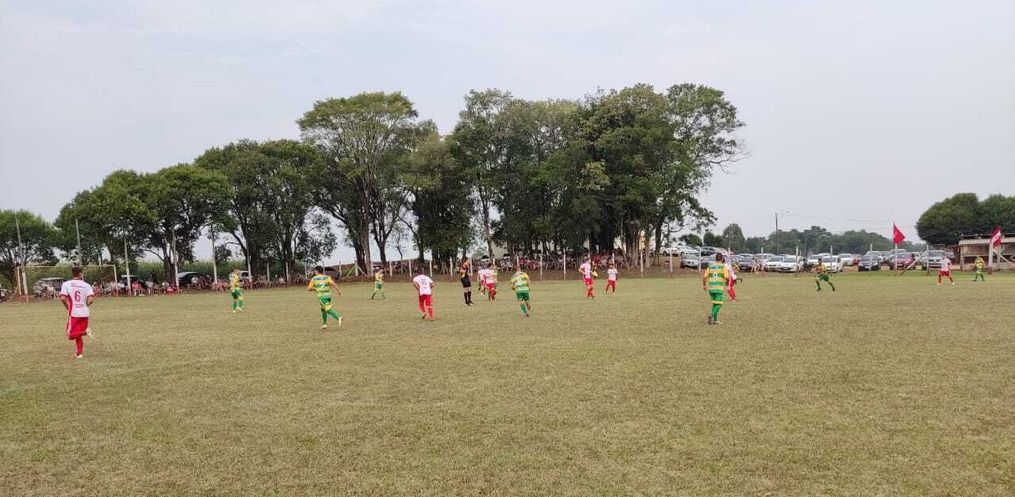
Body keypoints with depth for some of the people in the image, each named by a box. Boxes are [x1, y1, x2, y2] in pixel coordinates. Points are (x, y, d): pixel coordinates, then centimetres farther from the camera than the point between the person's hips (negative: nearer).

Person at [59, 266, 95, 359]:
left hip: (73, 313, -3)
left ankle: (85, 332, -23)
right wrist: (85, 306, 8)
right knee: (78, 335, 16)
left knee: (70, 335, 1)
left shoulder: (66, 284, -1)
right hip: (84, 313, 3)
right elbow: (91, 299, -11)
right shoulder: (86, 285, 2)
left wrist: (67, 307, 5)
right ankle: (79, 353, 12)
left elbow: (63, 298, -13)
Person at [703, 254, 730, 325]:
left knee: (715, 303, 18)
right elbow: (727, 277, -12)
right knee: (718, 304, -2)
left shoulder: (710, 266, 10)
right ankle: (712, 315, -26)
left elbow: (704, 276, 4)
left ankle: (715, 319, 14)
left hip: (710, 288, 5)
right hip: (719, 288, -5)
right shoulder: (723, 267, -2)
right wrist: (728, 273, 11)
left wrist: (704, 285, 17)